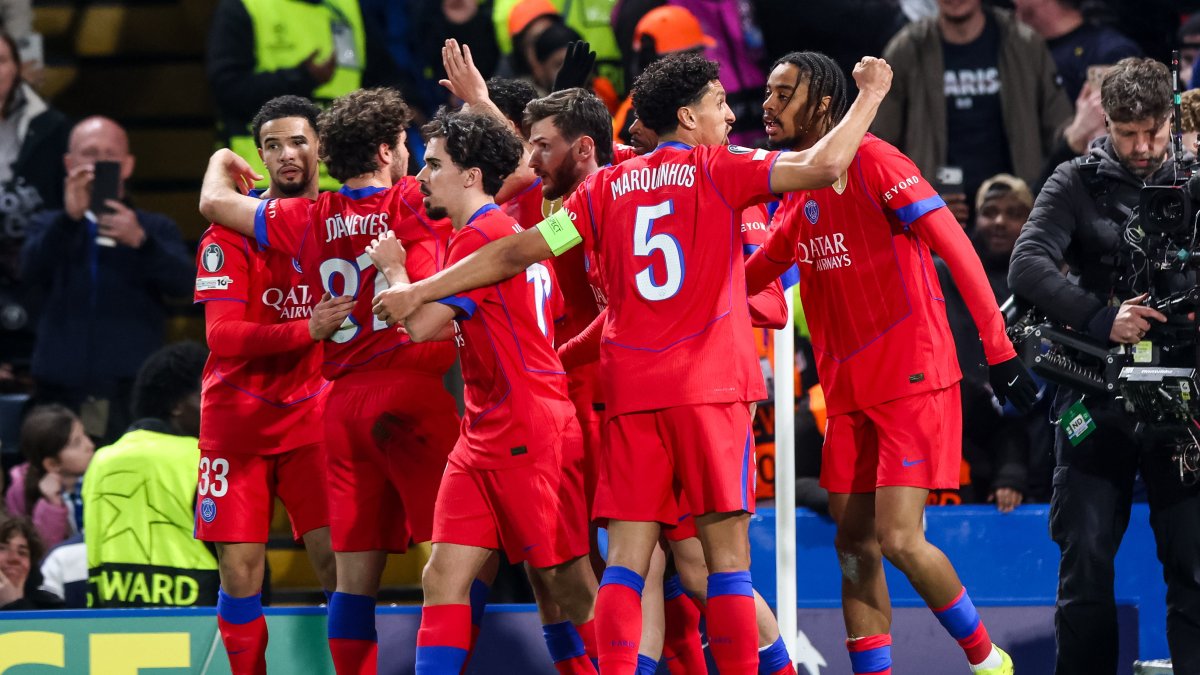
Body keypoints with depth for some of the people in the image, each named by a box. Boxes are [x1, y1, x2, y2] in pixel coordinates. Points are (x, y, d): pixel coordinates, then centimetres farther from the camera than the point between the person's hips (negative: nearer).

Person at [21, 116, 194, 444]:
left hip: (133, 392, -1)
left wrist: (140, 241, -21)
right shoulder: (50, 226, 16)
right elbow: (32, 270, -4)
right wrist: (70, 218, -20)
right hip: (61, 390, 1)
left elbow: (183, 282, -3)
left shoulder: (155, 228, 14)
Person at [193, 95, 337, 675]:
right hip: (239, 419, -2)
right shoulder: (233, 230, -6)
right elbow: (223, 334, -16)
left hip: (315, 414, 2)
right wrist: (308, 330, -29)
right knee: (240, 570, -5)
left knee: (335, 557, -9)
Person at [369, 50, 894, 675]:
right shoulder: (717, 171, 1)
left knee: (626, 558, 0)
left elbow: (519, 251, 10)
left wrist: (418, 292, 17)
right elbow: (823, 165, -9)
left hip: (629, 390, 4)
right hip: (709, 386, -4)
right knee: (727, 553, -1)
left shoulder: (608, 186, 12)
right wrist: (870, 96, 6)